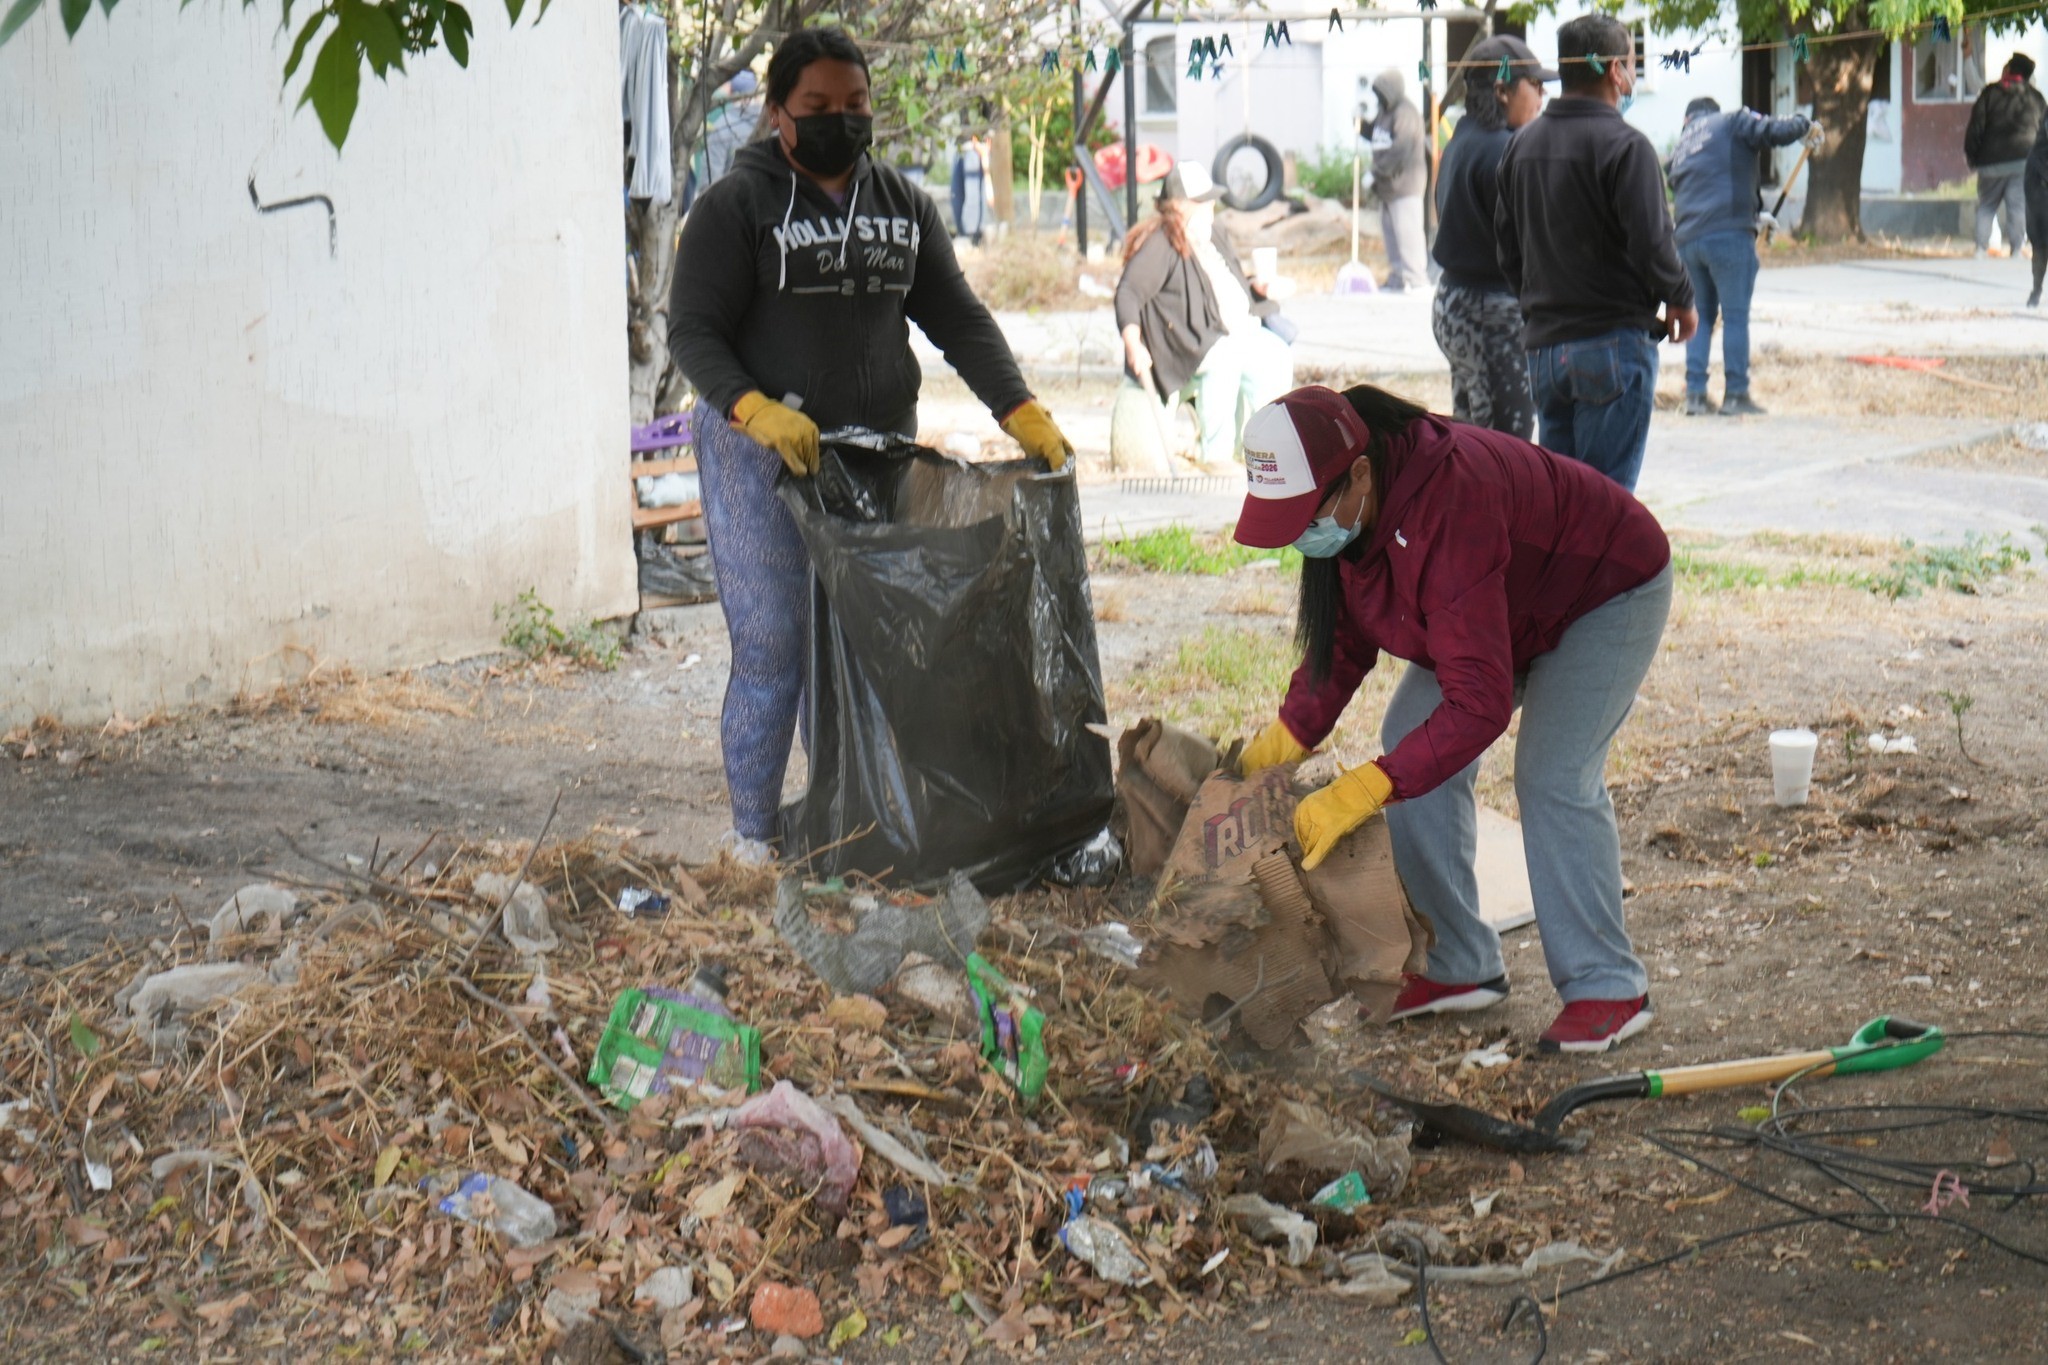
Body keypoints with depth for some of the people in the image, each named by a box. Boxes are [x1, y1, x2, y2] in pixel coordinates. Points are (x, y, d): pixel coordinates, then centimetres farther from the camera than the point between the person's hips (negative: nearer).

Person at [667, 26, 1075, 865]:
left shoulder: (904, 206, 12)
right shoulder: (737, 207, -4)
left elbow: (958, 321, 11)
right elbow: (694, 333, -9)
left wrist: (1023, 413, -3)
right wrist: (757, 410, -27)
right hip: (764, 458, -5)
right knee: (772, 650, -5)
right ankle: (752, 833, 8)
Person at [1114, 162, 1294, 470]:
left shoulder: (1213, 234, 20)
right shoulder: (1159, 245, -9)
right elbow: (1128, 294, -18)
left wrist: (1256, 286, 10)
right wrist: (1133, 345, -33)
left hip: (1239, 329, 8)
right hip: (1193, 339, -8)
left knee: (1277, 354, -12)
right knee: (1224, 360, -34)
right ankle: (1217, 456, -25)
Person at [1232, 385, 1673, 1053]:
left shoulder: (1447, 504, -45)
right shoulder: (1345, 512, -18)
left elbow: (1478, 703, -47)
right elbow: (1343, 637, -2)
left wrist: (1361, 792, -52)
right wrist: (1287, 737, -14)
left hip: (1609, 592, -8)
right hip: (1510, 608, 8)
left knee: (1553, 778, -21)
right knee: (1410, 744, -2)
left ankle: (1608, 989, -8)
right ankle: (1457, 968, 6)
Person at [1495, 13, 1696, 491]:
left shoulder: (1522, 145, 9)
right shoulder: (1624, 146, -13)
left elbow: (1508, 251, 13)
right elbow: (1651, 244, -16)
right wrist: (1682, 301, 1)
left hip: (1543, 344, 7)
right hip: (1613, 343, -7)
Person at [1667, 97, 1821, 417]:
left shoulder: (1680, 150, 24)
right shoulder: (1731, 123, 7)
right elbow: (1775, 132, -9)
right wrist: (1805, 125, 13)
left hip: (1688, 240, 5)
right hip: (1729, 234, -5)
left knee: (1699, 316, 14)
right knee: (1735, 315, -1)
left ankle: (1695, 394, 9)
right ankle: (1735, 395, -1)